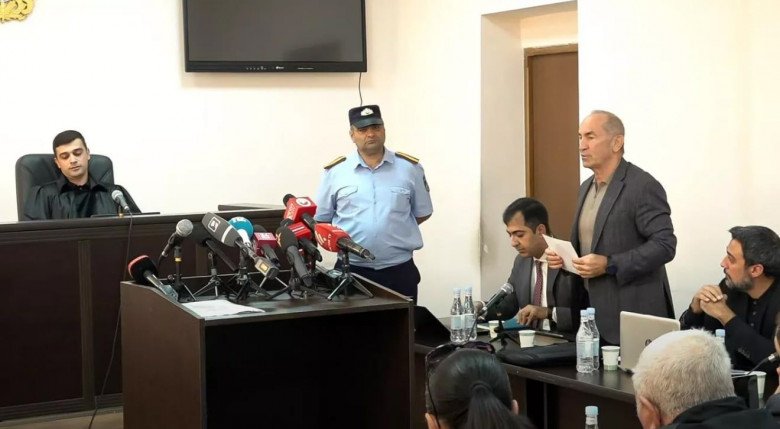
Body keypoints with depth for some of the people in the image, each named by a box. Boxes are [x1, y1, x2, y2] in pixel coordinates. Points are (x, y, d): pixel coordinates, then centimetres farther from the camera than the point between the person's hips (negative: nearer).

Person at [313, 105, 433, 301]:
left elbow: (423, 212, 13)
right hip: (351, 270, 0)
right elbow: (320, 219, 9)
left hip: (399, 270, 1)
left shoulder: (409, 167, 4)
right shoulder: (335, 172, 3)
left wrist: (394, 229, 7)